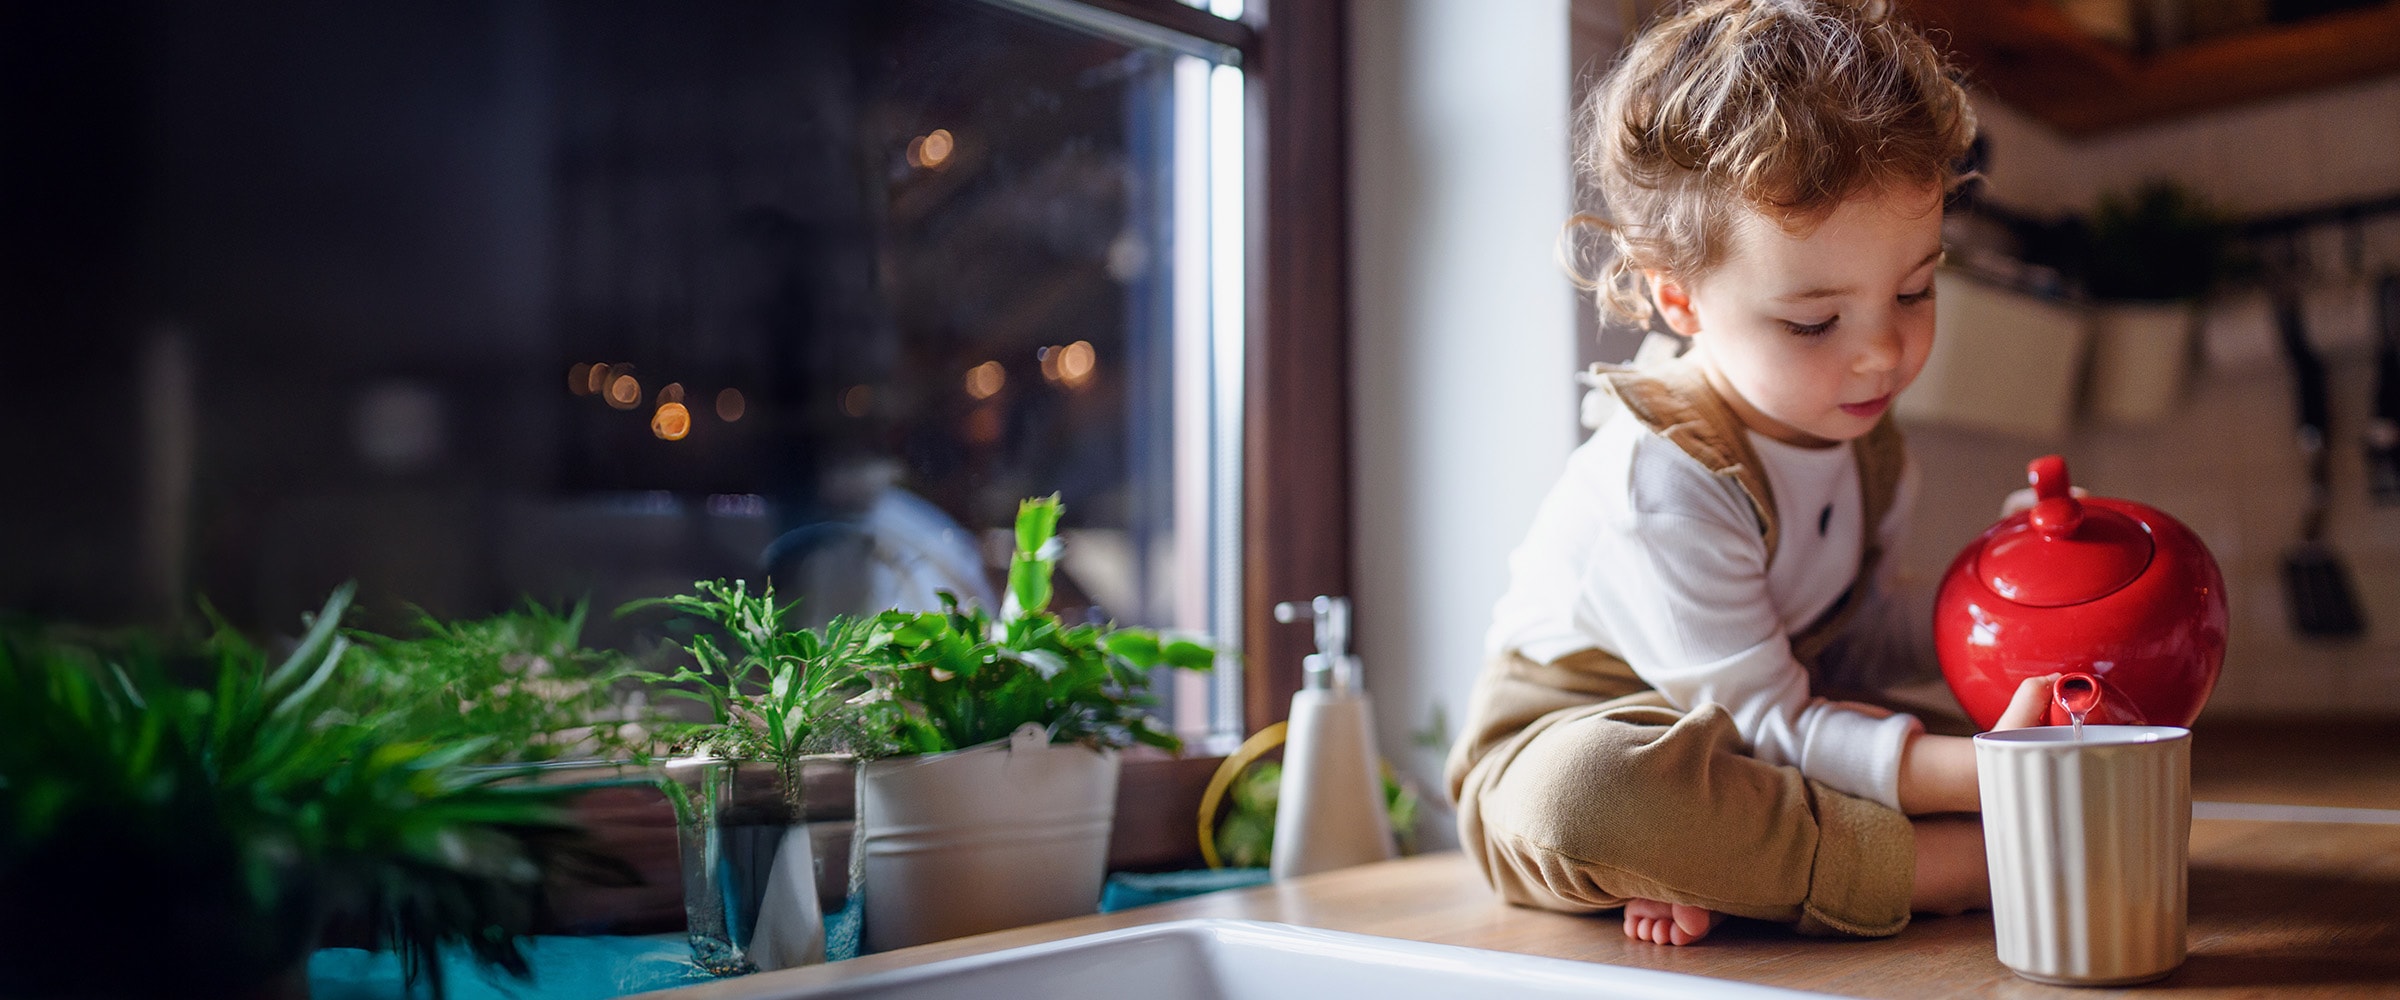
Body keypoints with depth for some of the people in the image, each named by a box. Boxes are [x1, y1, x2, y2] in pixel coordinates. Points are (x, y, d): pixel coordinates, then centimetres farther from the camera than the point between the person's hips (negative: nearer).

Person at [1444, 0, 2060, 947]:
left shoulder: (1852, 416, -2)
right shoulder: (1665, 482, -29)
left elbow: (1861, 627, 9)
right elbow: (1769, 726, -27)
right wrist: (1979, 771, -36)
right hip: (1570, 736, -8)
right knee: (1589, 791, -45)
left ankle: (1728, 873, -21)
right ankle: (1975, 864, -32)